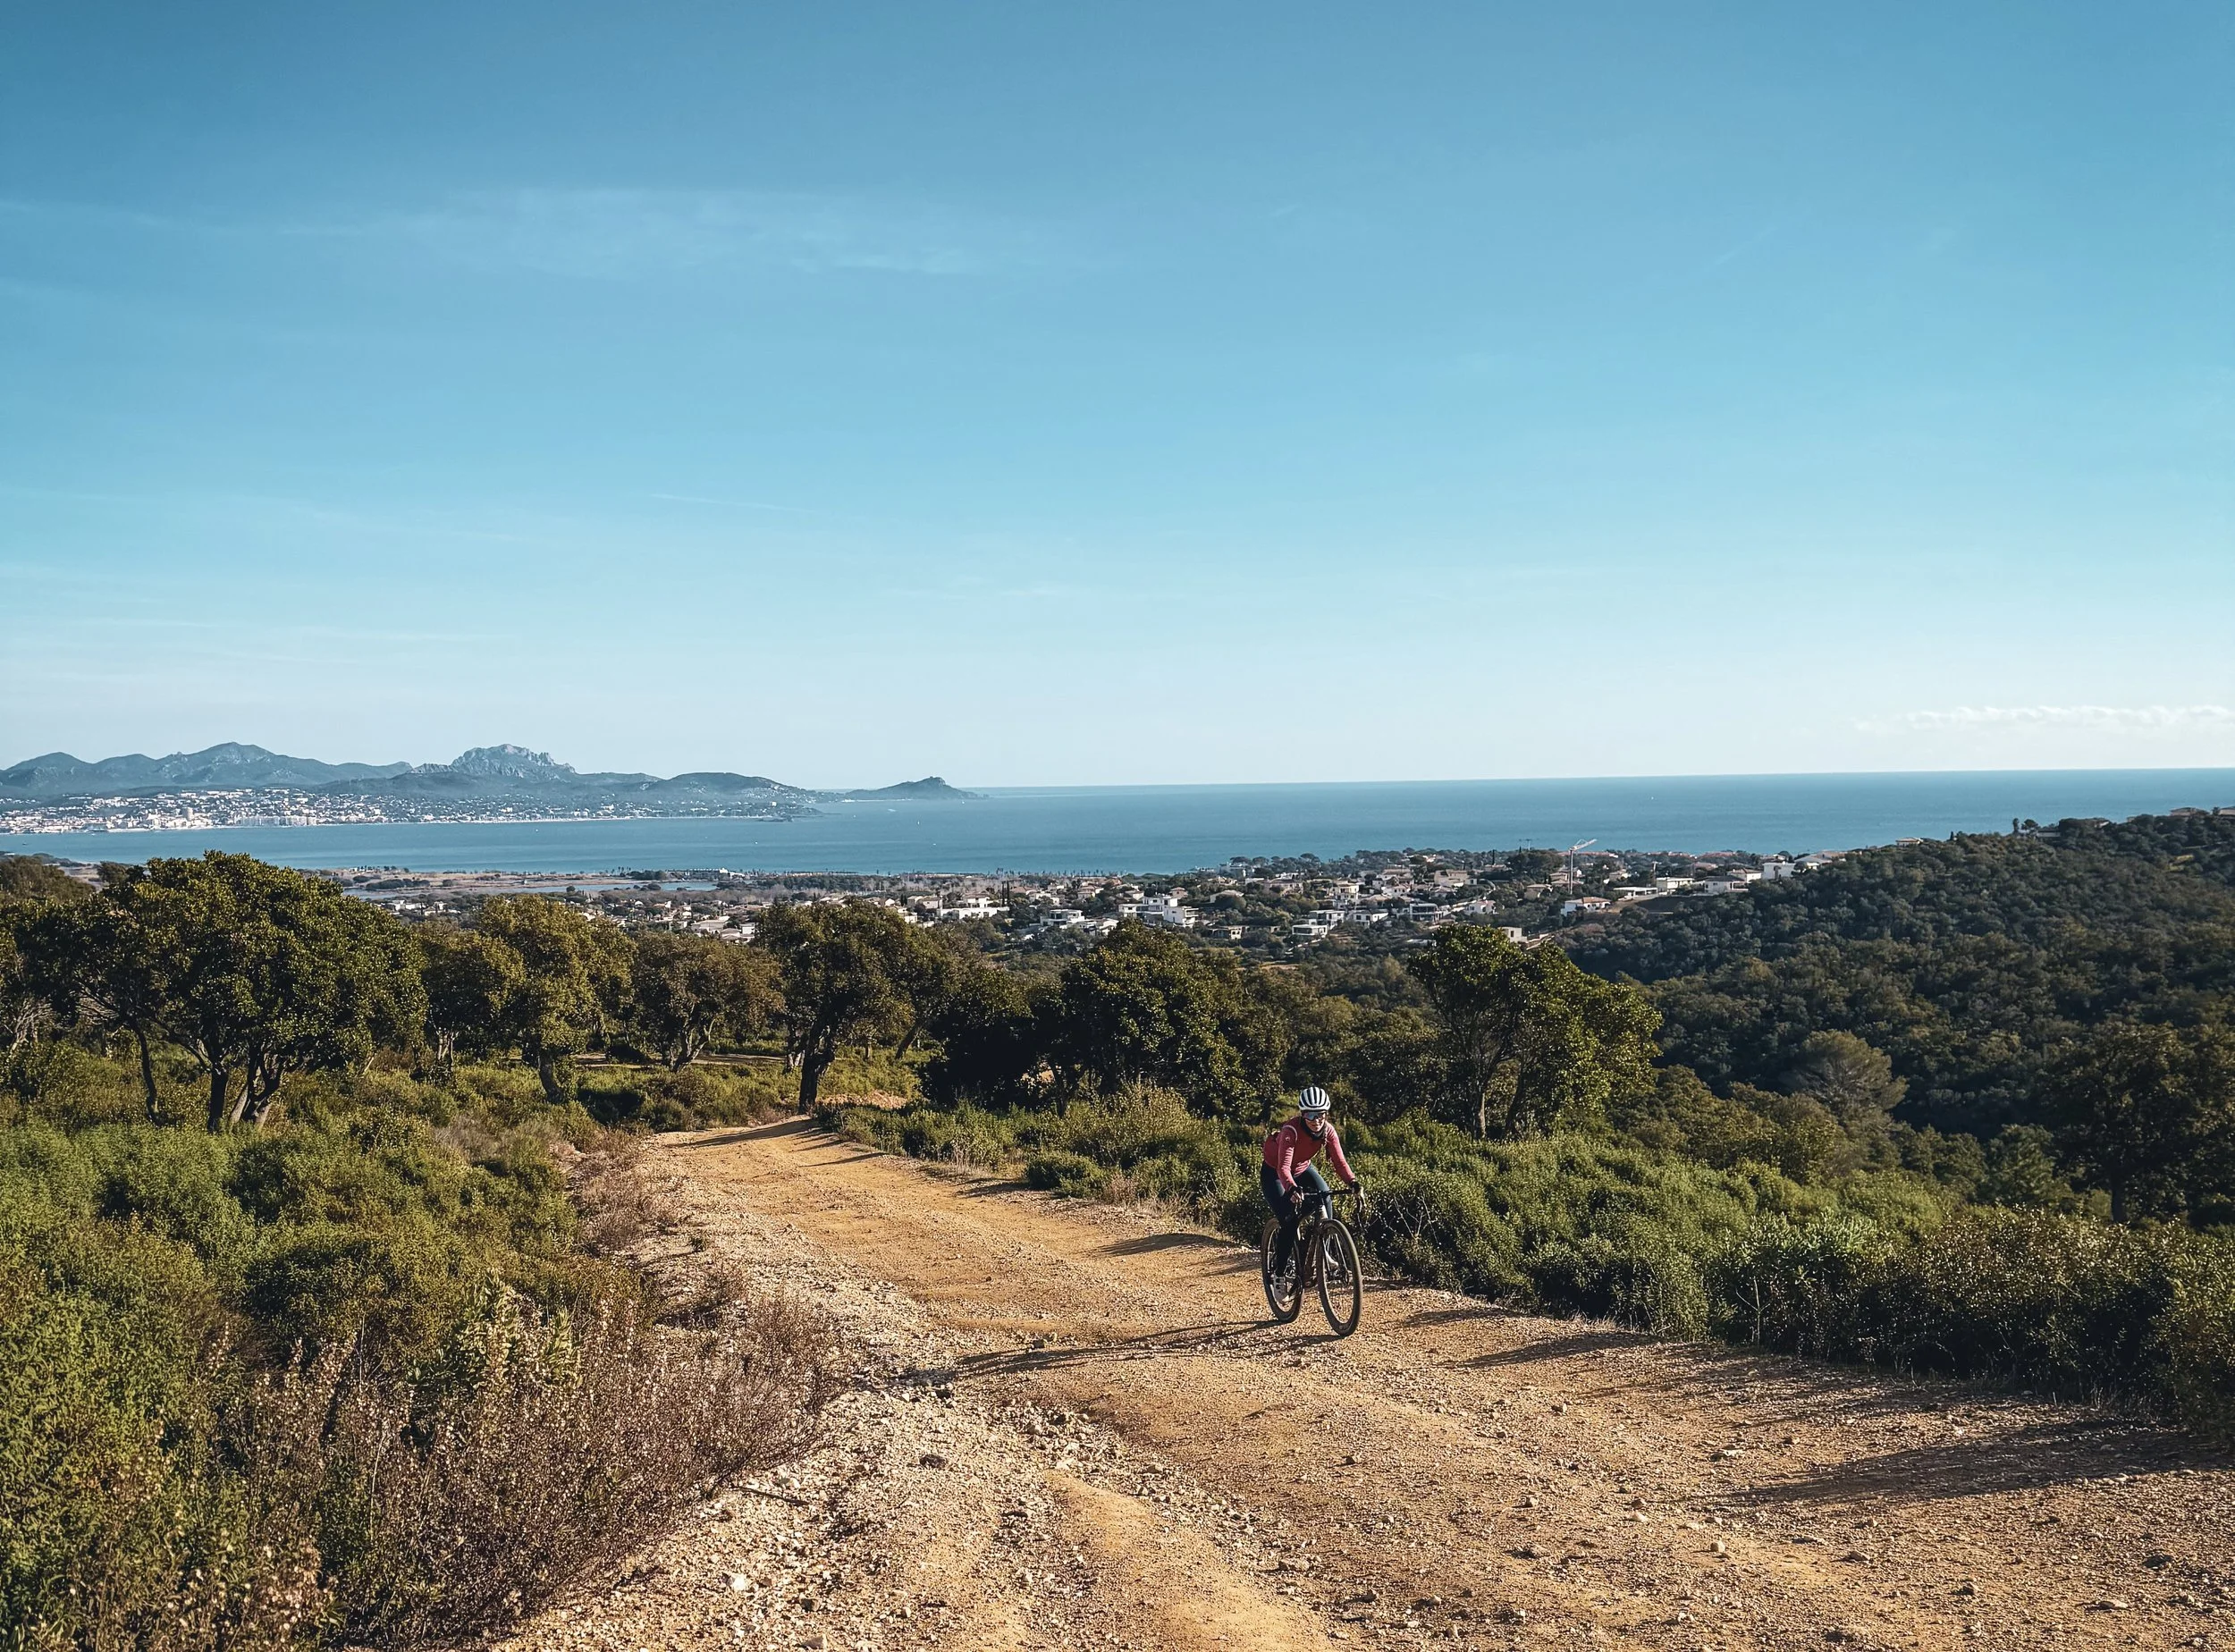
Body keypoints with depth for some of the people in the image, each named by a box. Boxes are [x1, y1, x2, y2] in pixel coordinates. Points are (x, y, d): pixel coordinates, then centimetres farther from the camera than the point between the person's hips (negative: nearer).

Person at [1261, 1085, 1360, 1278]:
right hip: (1274, 1172, -5)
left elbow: (1339, 1161, -24)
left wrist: (1353, 1182, -42)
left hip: (1302, 1169, 5)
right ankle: (1280, 1267, -5)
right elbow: (1283, 1167, -44)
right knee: (1289, 1219, -21)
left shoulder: (1328, 1131, -20)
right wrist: (1292, 1189, -62)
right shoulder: (1291, 1130, -35)